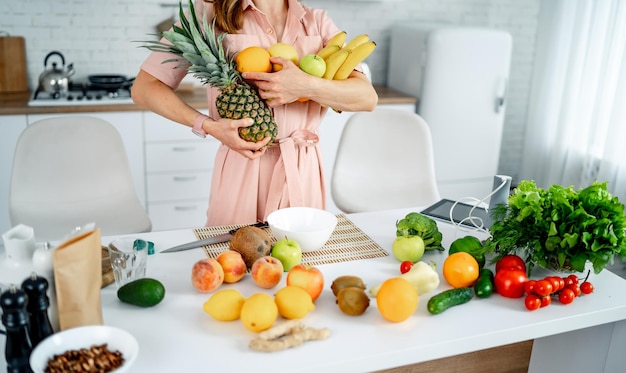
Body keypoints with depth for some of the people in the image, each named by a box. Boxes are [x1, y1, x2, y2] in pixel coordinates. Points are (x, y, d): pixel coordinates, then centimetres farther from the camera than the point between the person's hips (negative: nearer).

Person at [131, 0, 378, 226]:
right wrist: (209, 126, -16)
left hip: (303, 170, 3)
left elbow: (368, 97, -5)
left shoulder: (318, 21, 6)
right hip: (242, 168, -2)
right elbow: (144, 88, -3)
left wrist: (307, 86, -22)